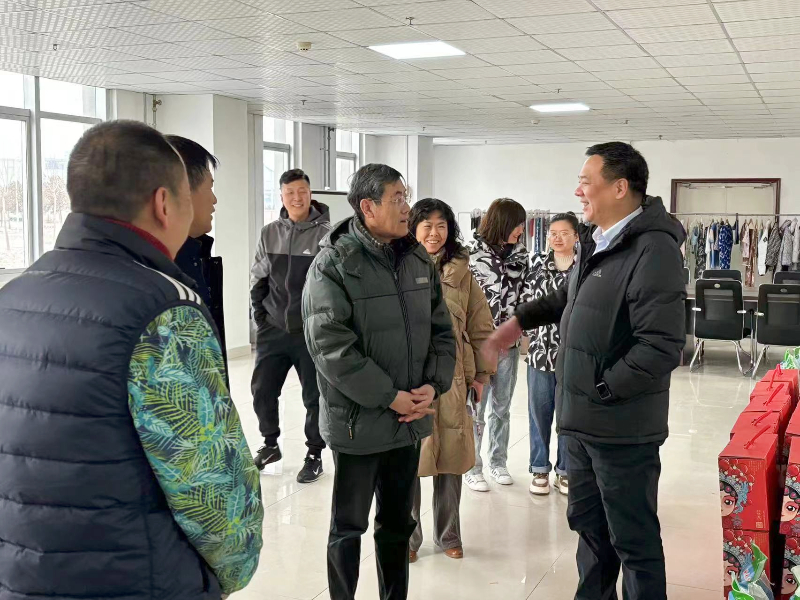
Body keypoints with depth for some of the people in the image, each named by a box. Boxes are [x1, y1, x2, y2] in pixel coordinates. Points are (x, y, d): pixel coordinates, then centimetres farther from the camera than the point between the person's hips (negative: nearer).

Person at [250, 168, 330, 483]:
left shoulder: (326, 234, -10)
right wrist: (260, 314, 6)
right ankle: (270, 444, 31)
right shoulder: (269, 233, 4)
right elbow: (257, 277, 12)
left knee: (314, 396, 6)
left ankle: (314, 454, 22)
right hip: (273, 329, 4)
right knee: (262, 391, 10)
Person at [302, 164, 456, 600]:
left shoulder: (418, 260, 6)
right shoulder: (333, 265, -14)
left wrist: (433, 385, -7)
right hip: (357, 421, -5)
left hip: (410, 419, 6)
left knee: (398, 522, 19)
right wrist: (390, 396, -19)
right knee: (348, 526, 10)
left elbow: (441, 329, 9)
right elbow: (330, 345, -20)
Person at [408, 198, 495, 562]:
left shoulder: (461, 272, 7)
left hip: (453, 378, 3)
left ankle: (448, 535, 28)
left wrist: (481, 373, 8)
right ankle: (409, 536, 21)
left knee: (451, 458, 11)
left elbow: (480, 325, 11)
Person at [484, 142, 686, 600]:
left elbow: (662, 347, -26)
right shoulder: (597, 241, 9)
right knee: (588, 524, 22)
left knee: (633, 540, 6)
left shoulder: (653, 250, -21)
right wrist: (519, 321, 26)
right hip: (582, 419, 9)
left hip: (621, 426, -9)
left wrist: (602, 389, -18)